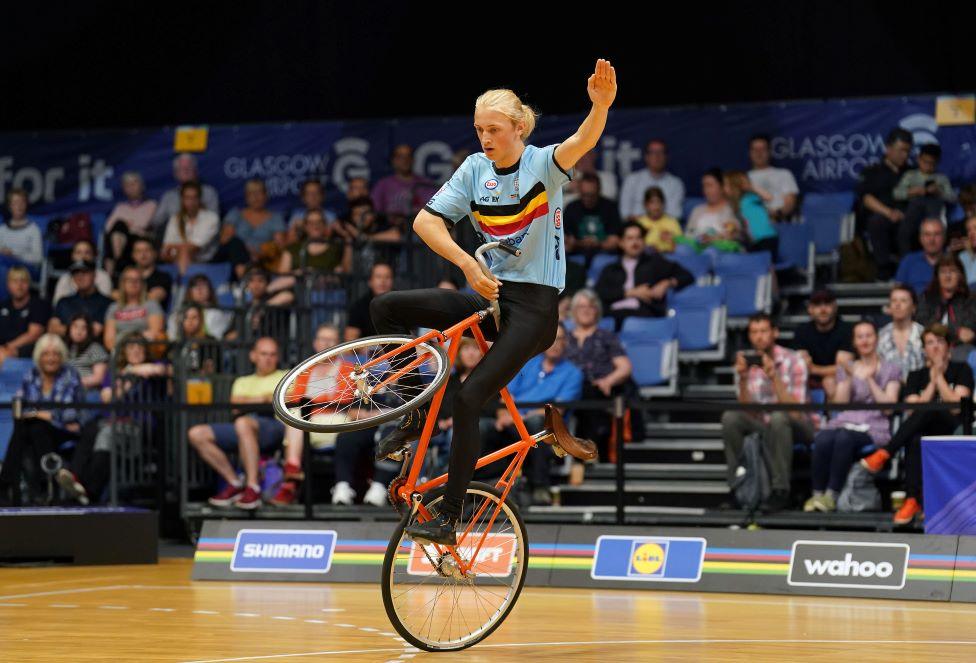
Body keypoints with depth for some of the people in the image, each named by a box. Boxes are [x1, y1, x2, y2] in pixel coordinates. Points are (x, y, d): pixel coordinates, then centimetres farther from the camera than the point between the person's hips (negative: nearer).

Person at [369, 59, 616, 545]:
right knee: (386, 308, -8)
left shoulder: (543, 164, -9)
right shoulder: (475, 169, 3)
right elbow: (426, 221, -4)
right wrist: (468, 264, -20)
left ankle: (449, 519, -12)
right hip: (490, 295, 6)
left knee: (469, 399, -18)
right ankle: (416, 414, 5)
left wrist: (601, 106, -53)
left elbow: (582, 142, -31)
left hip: (534, 306, -6)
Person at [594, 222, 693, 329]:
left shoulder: (655, 262, 25)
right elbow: (598, 293, 6)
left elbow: (686, 277, 20)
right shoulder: (611, 270, 26)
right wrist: (632, 293, -2)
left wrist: (668, 283, -1)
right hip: (615, 312, 1)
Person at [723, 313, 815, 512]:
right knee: (730, 418, -21)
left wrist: (774, 377, -30)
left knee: (778, 417, -36)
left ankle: (780, 491, -30)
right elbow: (747, 412, -7)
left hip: (797, 427, -4)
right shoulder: (747, 364, 0)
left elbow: (795, 411, -21)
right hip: (762, 425, 4)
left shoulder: (793, 361, -11)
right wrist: (743, 380, -21)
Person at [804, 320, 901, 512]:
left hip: (873, 426, -3)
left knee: (844, 438, -38)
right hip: (845, 422, 3)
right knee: (823, 439, -34)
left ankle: (832, 495, -34)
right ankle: (817, 494, -30)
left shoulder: (891, 370, 16)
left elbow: (889, 405, 1)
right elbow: (840, 403, 10)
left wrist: (870, 380, -2)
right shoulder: (846, 368, 23)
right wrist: (849, 378, -2)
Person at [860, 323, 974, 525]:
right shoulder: (916, 376, 20)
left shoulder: (961, 370, 11)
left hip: (954, 432, -2)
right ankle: (913, 500, -47)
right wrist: (932, 381, 1)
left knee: (927, 411, -35)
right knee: (915, 440, -37)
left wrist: (939, 376, -1)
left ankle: (884, 455, -45)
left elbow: (956, 407, -4)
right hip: (925, 433, 3)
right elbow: (913, 411, 3)